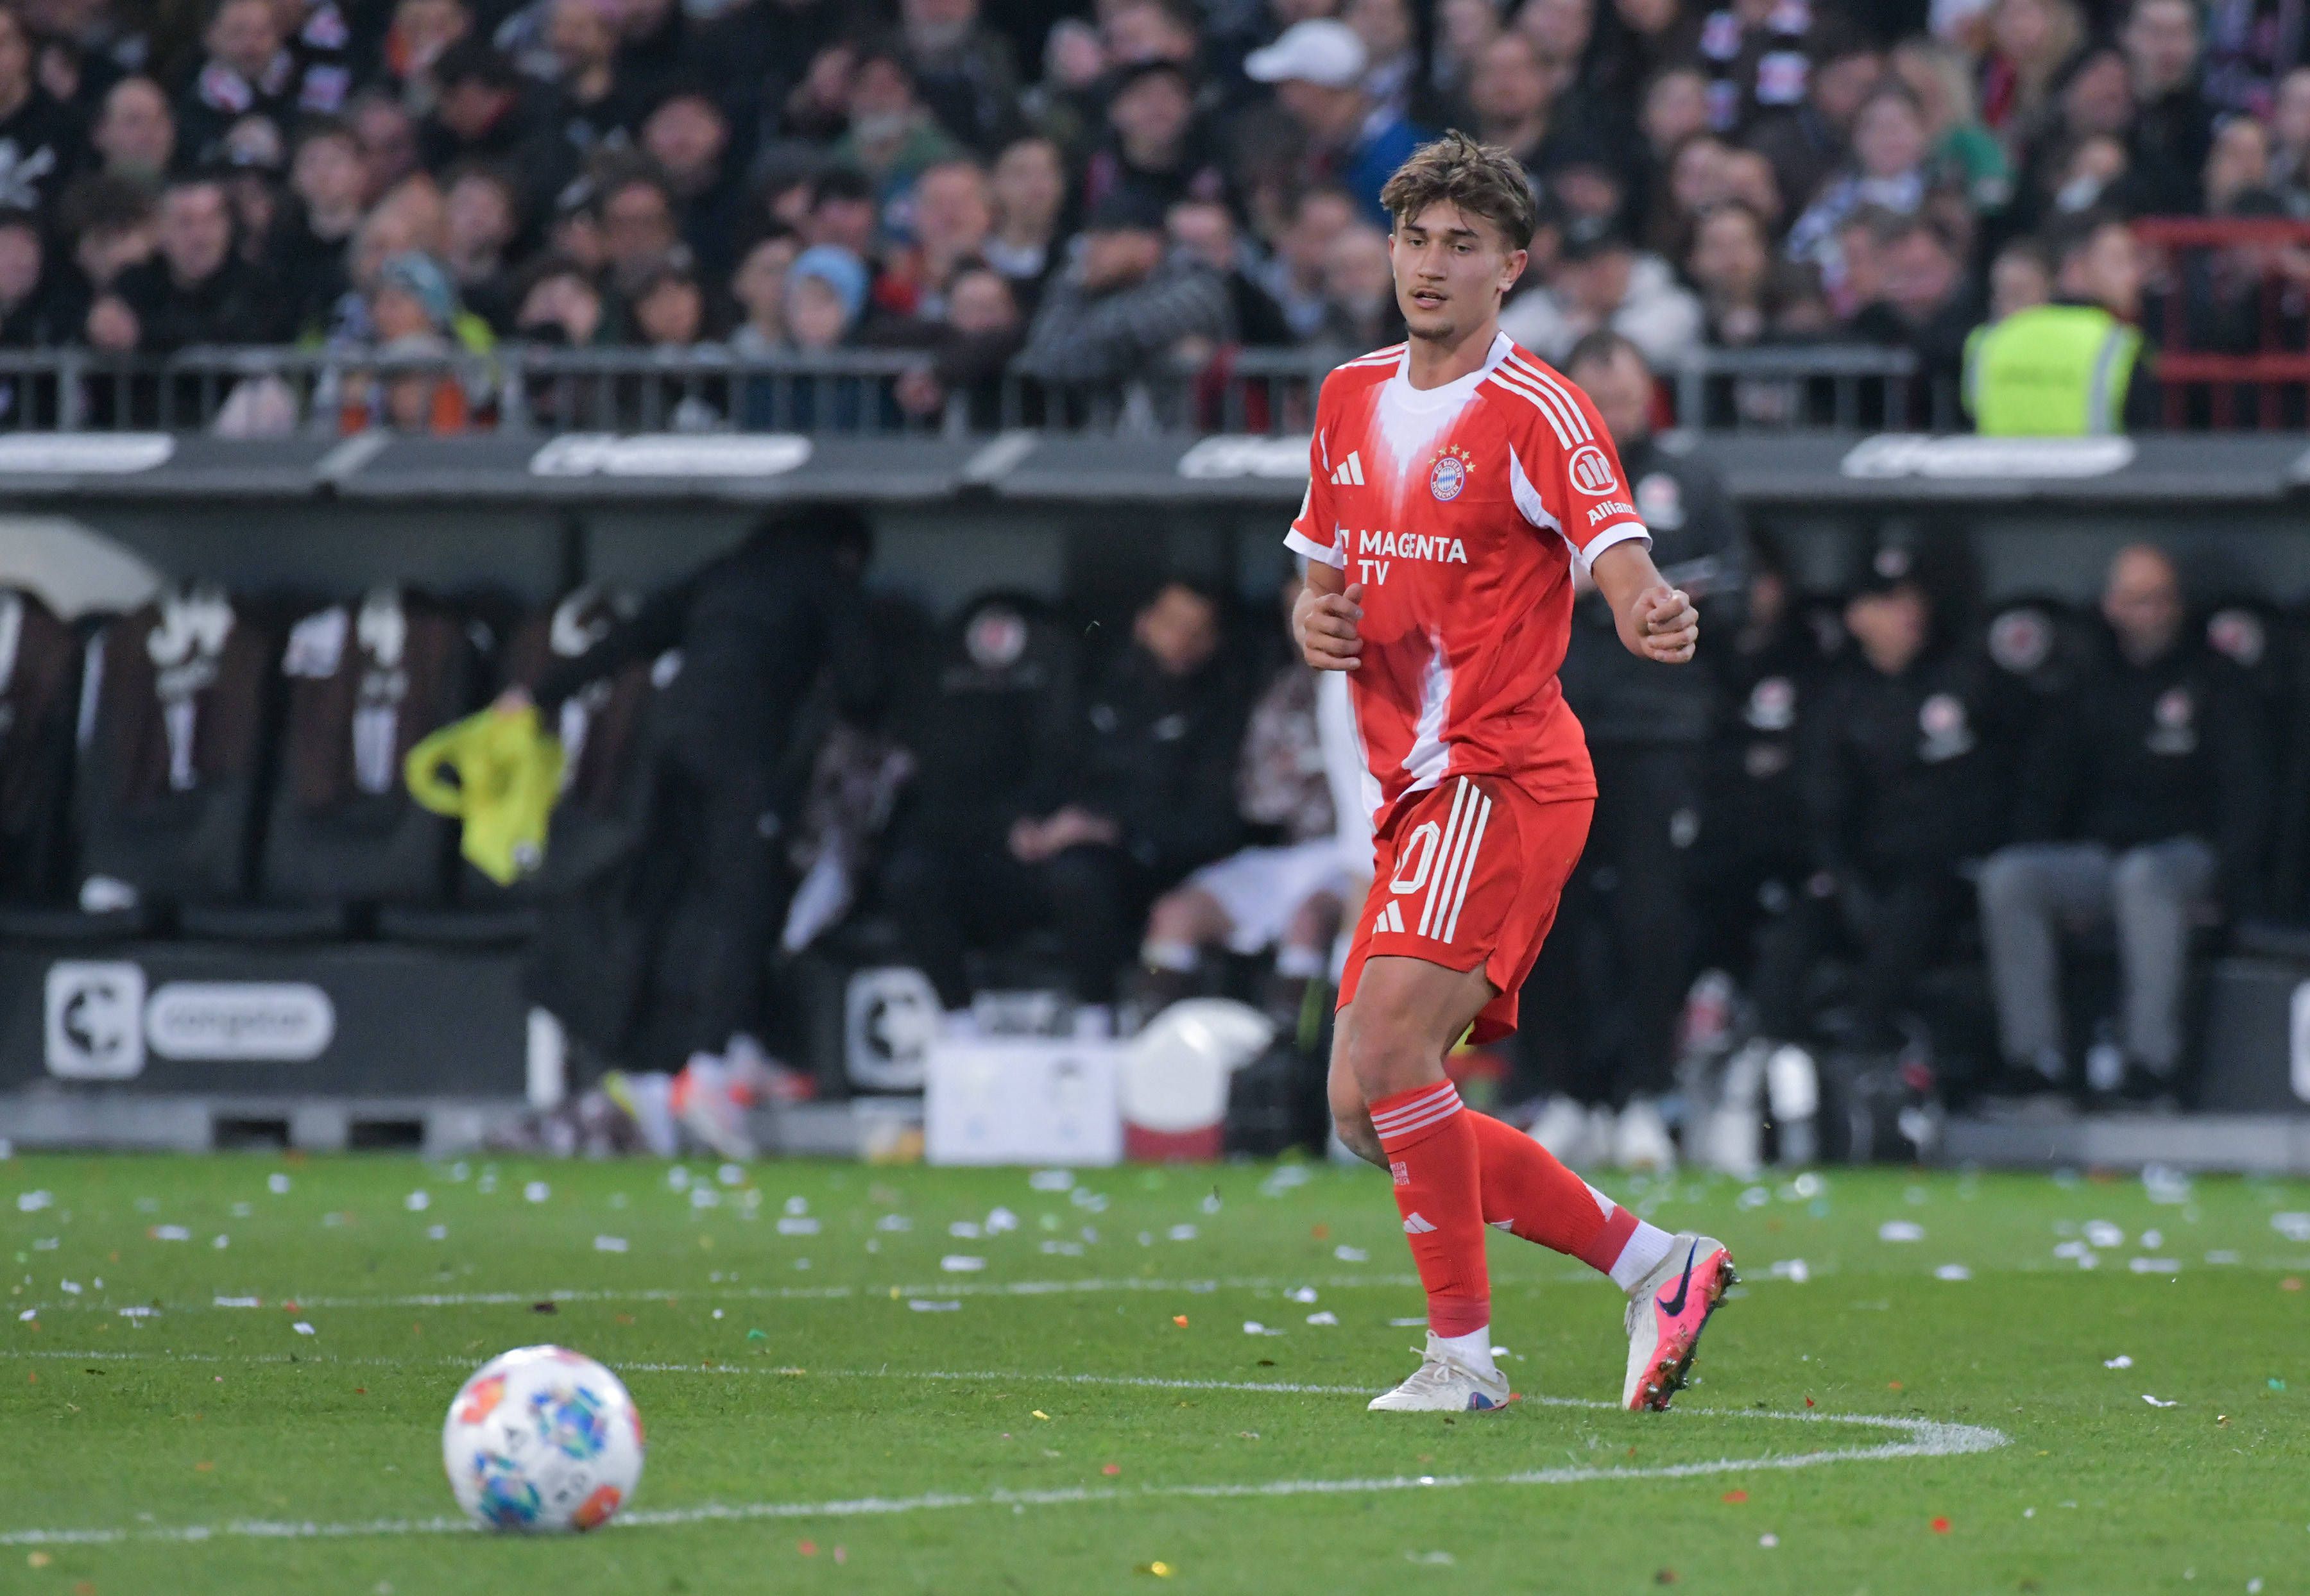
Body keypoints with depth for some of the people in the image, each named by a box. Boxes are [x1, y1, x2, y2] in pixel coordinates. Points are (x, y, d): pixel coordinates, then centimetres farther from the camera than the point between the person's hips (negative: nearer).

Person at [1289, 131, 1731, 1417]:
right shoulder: (1351, 401, 14)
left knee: (1387, 1055, -22)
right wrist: (1314, 617, 2)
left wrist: (1654, 617, -43)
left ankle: (1465, 1352, -13)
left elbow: (1621, 561, -20)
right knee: (1369, 1113, 6)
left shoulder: (1540, 414, -9)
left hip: (1501, 775, -8)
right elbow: (1323, 562, 25)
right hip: (1416, 790, 8)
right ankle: (1655, 1263, 15)